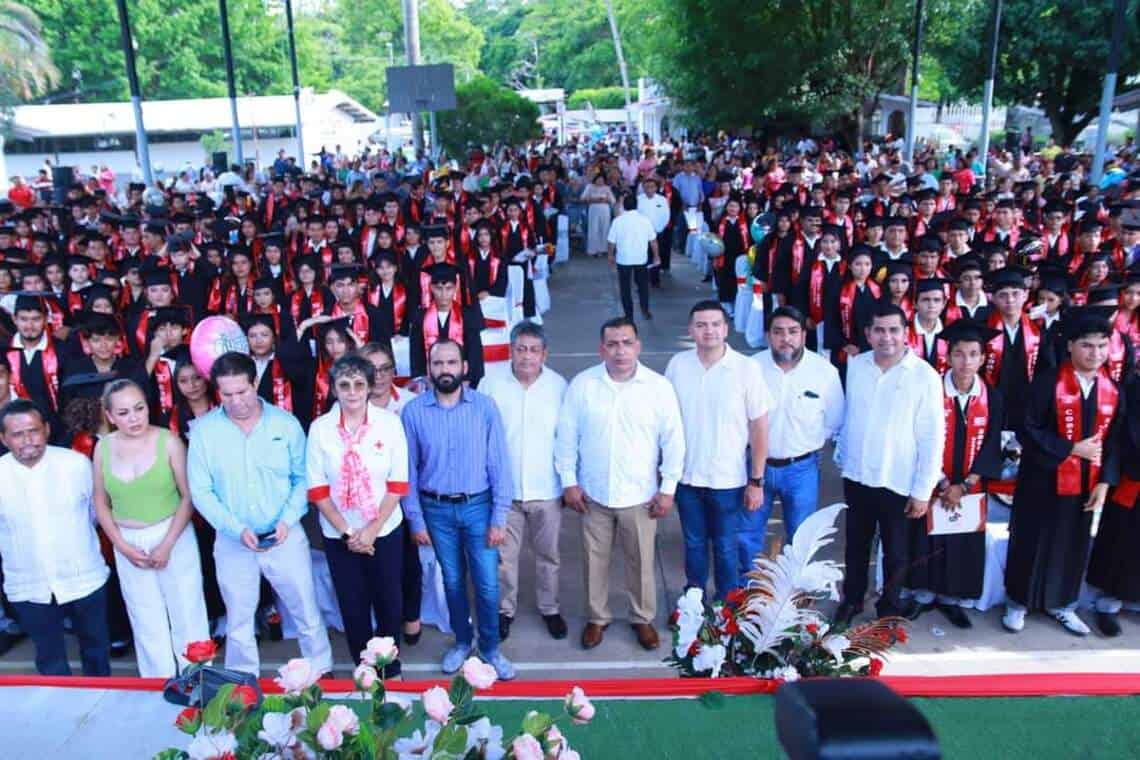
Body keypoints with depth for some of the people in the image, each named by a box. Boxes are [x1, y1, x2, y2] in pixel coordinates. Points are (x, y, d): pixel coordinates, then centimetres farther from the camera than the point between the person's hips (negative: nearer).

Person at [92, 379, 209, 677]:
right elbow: (101, 504, 6)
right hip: (127, 542, 3)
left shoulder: (168, 442, -12)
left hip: (174, 535, -3)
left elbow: (189, 496, -10)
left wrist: (167, 544, -13)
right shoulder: (104, 447, -2)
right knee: (146, 621, 14)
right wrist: (122, 546, -2)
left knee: (187, 613, 6)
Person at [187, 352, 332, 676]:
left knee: (307, 613, 10)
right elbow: (201, 491, -7)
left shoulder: (285, 423, -6)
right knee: (238, 621, 17)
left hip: (285, 537, 0)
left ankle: (322, 673, 31)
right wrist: (237, 529, -16)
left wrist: (288, 520, -16)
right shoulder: (204, 430, -6)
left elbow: (303, 478, -3)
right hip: (232, 542, 1)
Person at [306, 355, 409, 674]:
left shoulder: (390, 422, -8)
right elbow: (317, 490, -5)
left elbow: (398, 484, -7)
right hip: (338, 535, 1)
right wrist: (347, 532, -11)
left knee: (389, 603, 10)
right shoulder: (319, 428, -7)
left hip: (385, 531, 0)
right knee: (353, 607, 12)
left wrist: (371, 530, -13)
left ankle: (391, 669, 32)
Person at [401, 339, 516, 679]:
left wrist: (499, 518, -8)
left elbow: (499, 464, -7)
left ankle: (490, 647, 28)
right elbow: (409, 469, -1)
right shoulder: (413, 411, -7)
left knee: (487, 583, 6)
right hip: (436, 509, 1)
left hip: (478, 506, -1)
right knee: (453, 580, 17)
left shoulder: (485, 406, -10)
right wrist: (415, 519, 0)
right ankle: (462, 640, 38)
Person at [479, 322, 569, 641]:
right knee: (503, 555, 13)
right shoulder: (491, 383, -8)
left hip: (546, 489, 1)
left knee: (548, 554, 17)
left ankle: (549, 608, 38)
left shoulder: (559, 385, -6)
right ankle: (505, 609, 35)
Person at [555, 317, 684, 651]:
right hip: (593, 494, 1)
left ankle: (643, 618, 36)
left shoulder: (659, 386, -9)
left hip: (640, 495, -1)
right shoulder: (581, 384, -7)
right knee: (595, 560, 15)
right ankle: (597, 617, 36)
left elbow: (673, 441, -4)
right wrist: (569, 481, -2)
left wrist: (668, 489, -5)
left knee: (641, 562, 13)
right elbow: (567, 436, -1)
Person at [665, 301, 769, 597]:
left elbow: (759, 427, -8)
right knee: (694, 544, 19)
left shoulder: (746, 369, -13)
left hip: (729, 479, -2)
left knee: (726, 548, 13)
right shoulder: (677, 365, -5)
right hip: (687, 476, 3)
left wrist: (757, 481, -7)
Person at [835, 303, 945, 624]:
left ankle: (890, 605, 37)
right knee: (856, 544, 19)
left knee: (895, 551, 15)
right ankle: (852, 599, 40)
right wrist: (842, 455, 10)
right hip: (856, 475, 3)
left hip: (898, 481, -3)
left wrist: (923, 490, -11)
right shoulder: (855, 365, -3)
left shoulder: (925, 376, -14)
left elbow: (932, 437, -11)